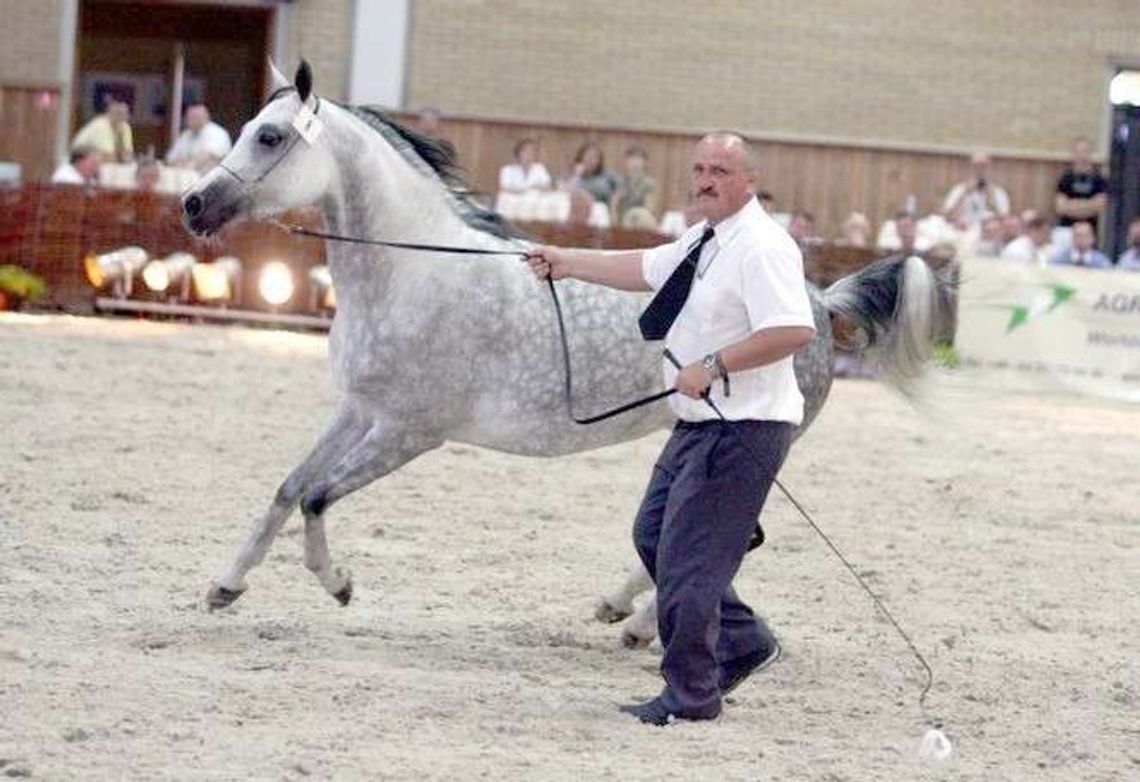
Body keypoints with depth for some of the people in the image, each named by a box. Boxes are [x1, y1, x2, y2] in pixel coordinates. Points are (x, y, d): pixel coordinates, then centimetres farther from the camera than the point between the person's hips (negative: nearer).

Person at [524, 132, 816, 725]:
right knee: (654, 536, 19)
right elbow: (645, 270, 29)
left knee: (689, 558, -6)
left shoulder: (761, 248, -19)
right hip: (699, 424, 11)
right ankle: (743, 641, 28)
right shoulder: (703, 241, 13)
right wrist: (568, 263, 31)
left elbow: (794, 330, -28)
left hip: (741, 428, -11)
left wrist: (714, 365, -27)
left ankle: (690, 695, 6)